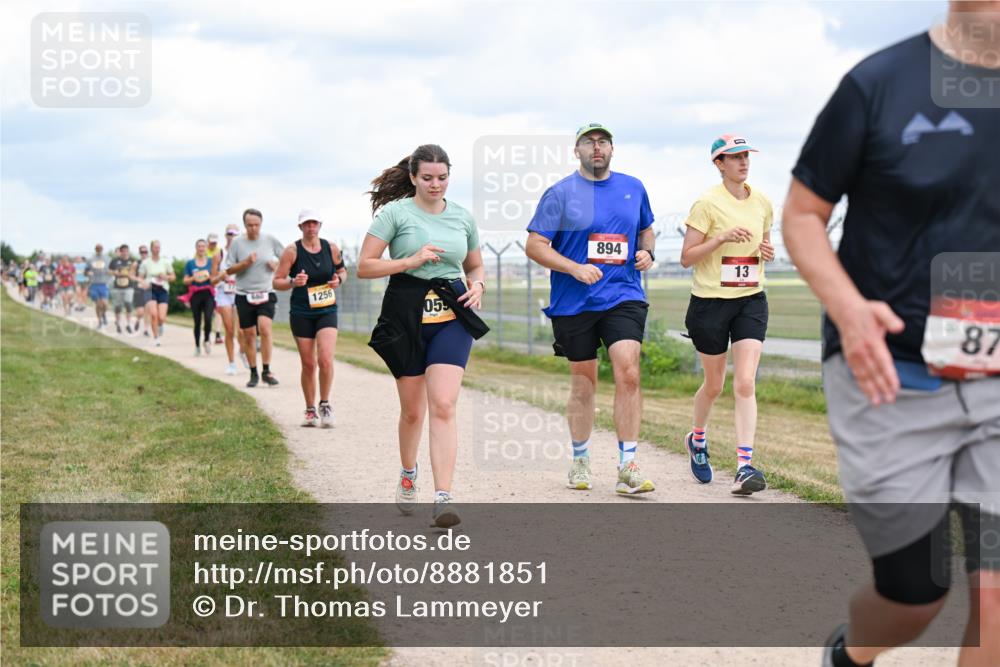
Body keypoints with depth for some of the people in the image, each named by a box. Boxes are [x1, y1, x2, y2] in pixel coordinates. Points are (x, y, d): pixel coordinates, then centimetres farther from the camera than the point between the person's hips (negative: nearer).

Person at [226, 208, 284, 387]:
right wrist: (246, 263, -14)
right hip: (244, 296, 1)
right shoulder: (237, 243, 1)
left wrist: (277, 265, -6)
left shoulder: (270, 240, 3)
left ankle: (267, 371, -13)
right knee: (248, 335, 4)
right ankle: (253, 373, 17)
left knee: (264, 328, -20)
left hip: (266, 294, -1)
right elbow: (229, 270, 1)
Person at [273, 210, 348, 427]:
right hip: (301, 313, -1)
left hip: (327, 311, 1)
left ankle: (325, 405, 1)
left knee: (326, 359, -16)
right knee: (308, 364, 4)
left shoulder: (331, 248, 1)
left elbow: (342, 270, 18)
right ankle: (310, 411, 18)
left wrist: (339, 280, -4)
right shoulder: (292, 251, -6)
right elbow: (277, 281, -6)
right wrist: (293, 282, -25)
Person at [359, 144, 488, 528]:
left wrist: (478, 286, 1)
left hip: (451, 316, 1)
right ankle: (407, 476, 38)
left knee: (443, 406, -14)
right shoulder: (395, 212, -2)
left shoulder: (462, 217, 10)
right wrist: (411, 261, -16)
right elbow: (364, 267, -6)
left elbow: (475, 266, 23)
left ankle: (443, 499, -19)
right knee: (412, 410, 9)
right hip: (406, 316, -1)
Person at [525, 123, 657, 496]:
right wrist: (576, 269, -15)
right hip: (574, 303, -1)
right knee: (583, 382, 8)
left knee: (628, 373, -15)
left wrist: (647, 252, 4)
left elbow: (646, 229, 26)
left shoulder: (633, 188, 10)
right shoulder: (560, 194, -1)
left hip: (624, 297, 1)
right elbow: (534, 245, -4)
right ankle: (580, 461, 27)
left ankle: (628, 467, -12)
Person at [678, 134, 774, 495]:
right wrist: (722, 237, -22)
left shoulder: (762, 202, 7)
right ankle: (697, 439, 41)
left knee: (745, 383, -11)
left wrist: (768, 252, 0)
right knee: (714, 385, 10)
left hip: (751, 300, 3)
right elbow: (686, 258, -10)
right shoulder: (707, 203, -9)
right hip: (710, 302, -3)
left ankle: (744, 467, -15)